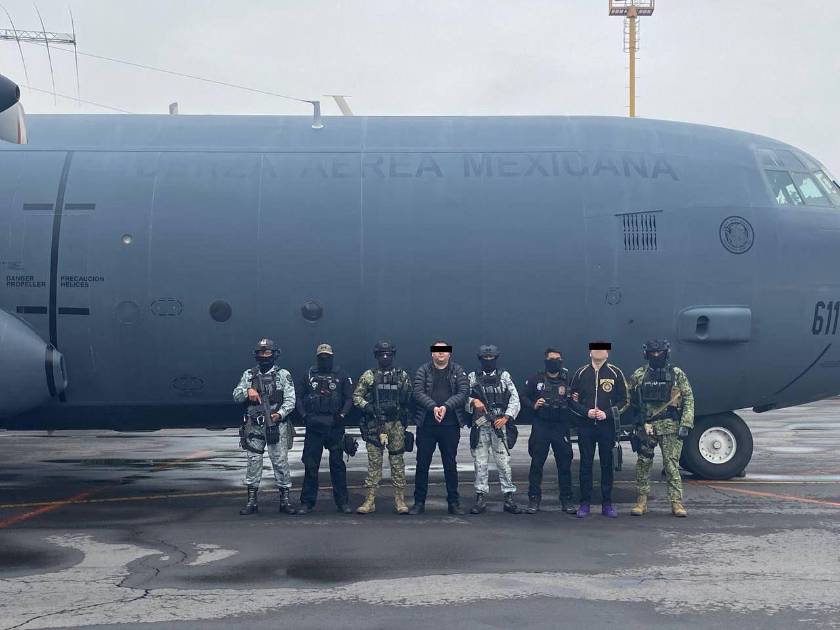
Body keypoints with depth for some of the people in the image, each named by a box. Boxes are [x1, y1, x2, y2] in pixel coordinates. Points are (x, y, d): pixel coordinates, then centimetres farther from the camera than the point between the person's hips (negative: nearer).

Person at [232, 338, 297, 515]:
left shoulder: (283, 375, 5)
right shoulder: (249, 374, 13)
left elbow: (290, 399, -1)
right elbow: (236, 395, 8)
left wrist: (280, 414, -18)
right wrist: (247, 391, -13)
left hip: (276, 425, -2)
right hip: (254, 426, 2)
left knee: (280, 461, -3)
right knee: (253, 461, 3)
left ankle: (285, 500, 4)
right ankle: (251, 501, 9)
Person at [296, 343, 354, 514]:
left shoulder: (341, 375, 7)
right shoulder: (309, 375, 9)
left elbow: (349, 398, 5)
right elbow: (299, 398, 9)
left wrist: (342, 415, -9)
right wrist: (304, 415, -5)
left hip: (334, 426, -1)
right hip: (313, 426, 1)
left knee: (337, 463, 3)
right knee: (310, 465, 1)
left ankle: (342, 502, 9)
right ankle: (307, 502, 7)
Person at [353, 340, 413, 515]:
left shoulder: (402, 375, 9)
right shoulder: (368, 376, 6)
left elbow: (409, 398, 14)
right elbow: (356, 396, 5)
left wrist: (405, 395, -5)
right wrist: (367, 406, -10)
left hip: (396, 424, 0)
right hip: (374, 424, 0)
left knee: (397, 460, 2)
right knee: (374, 461, 1)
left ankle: (400, 500, 6)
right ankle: (370, 500, 4)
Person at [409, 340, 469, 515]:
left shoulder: (458, 371, 7)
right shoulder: (423, 370, 6)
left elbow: (463, 392, -5)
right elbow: (418, 392, -6)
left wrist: (446, 406, -18)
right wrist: (433, 407, -20)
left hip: (450, 424, 0)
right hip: (426, 424, 0)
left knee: (450, 464, 7)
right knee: (422, 464, 3)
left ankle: (454, 502, 15)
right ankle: (419, 502, 11)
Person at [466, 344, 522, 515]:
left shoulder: (504, 376, 10)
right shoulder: (473, 377, 10)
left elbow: (515, 398, 4)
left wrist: (506, 417, -9)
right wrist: (473, 401, -17)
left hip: (499, 424, 0)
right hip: (480, 425, 0)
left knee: (504, 461, -2)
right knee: (480, 462, 1)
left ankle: (509, 498, 1)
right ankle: (481, 498, 6)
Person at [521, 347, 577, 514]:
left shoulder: (568, 380, 8)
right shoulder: (536, 379, 6)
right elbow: (524, 397, 7)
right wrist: (533, 405, -11)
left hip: (562, 427, 1)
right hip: (541, 427, -1)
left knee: (565, 464, 3)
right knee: (537, 463, 0)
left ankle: (566, 501, 11)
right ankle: (534, 500, 6)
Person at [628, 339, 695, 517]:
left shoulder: (677, 374, 4)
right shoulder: (639, 375, 7)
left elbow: (688, 399, 2)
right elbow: (630, 400, 11)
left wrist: (686, 424, -8)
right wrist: (641, 421, 2)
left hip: (670, 427, -2)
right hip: (646, 427, 2)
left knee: (672, 464, -4)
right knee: (643, 463, 4)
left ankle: (676, 502, 0)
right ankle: (642, 501, 12)